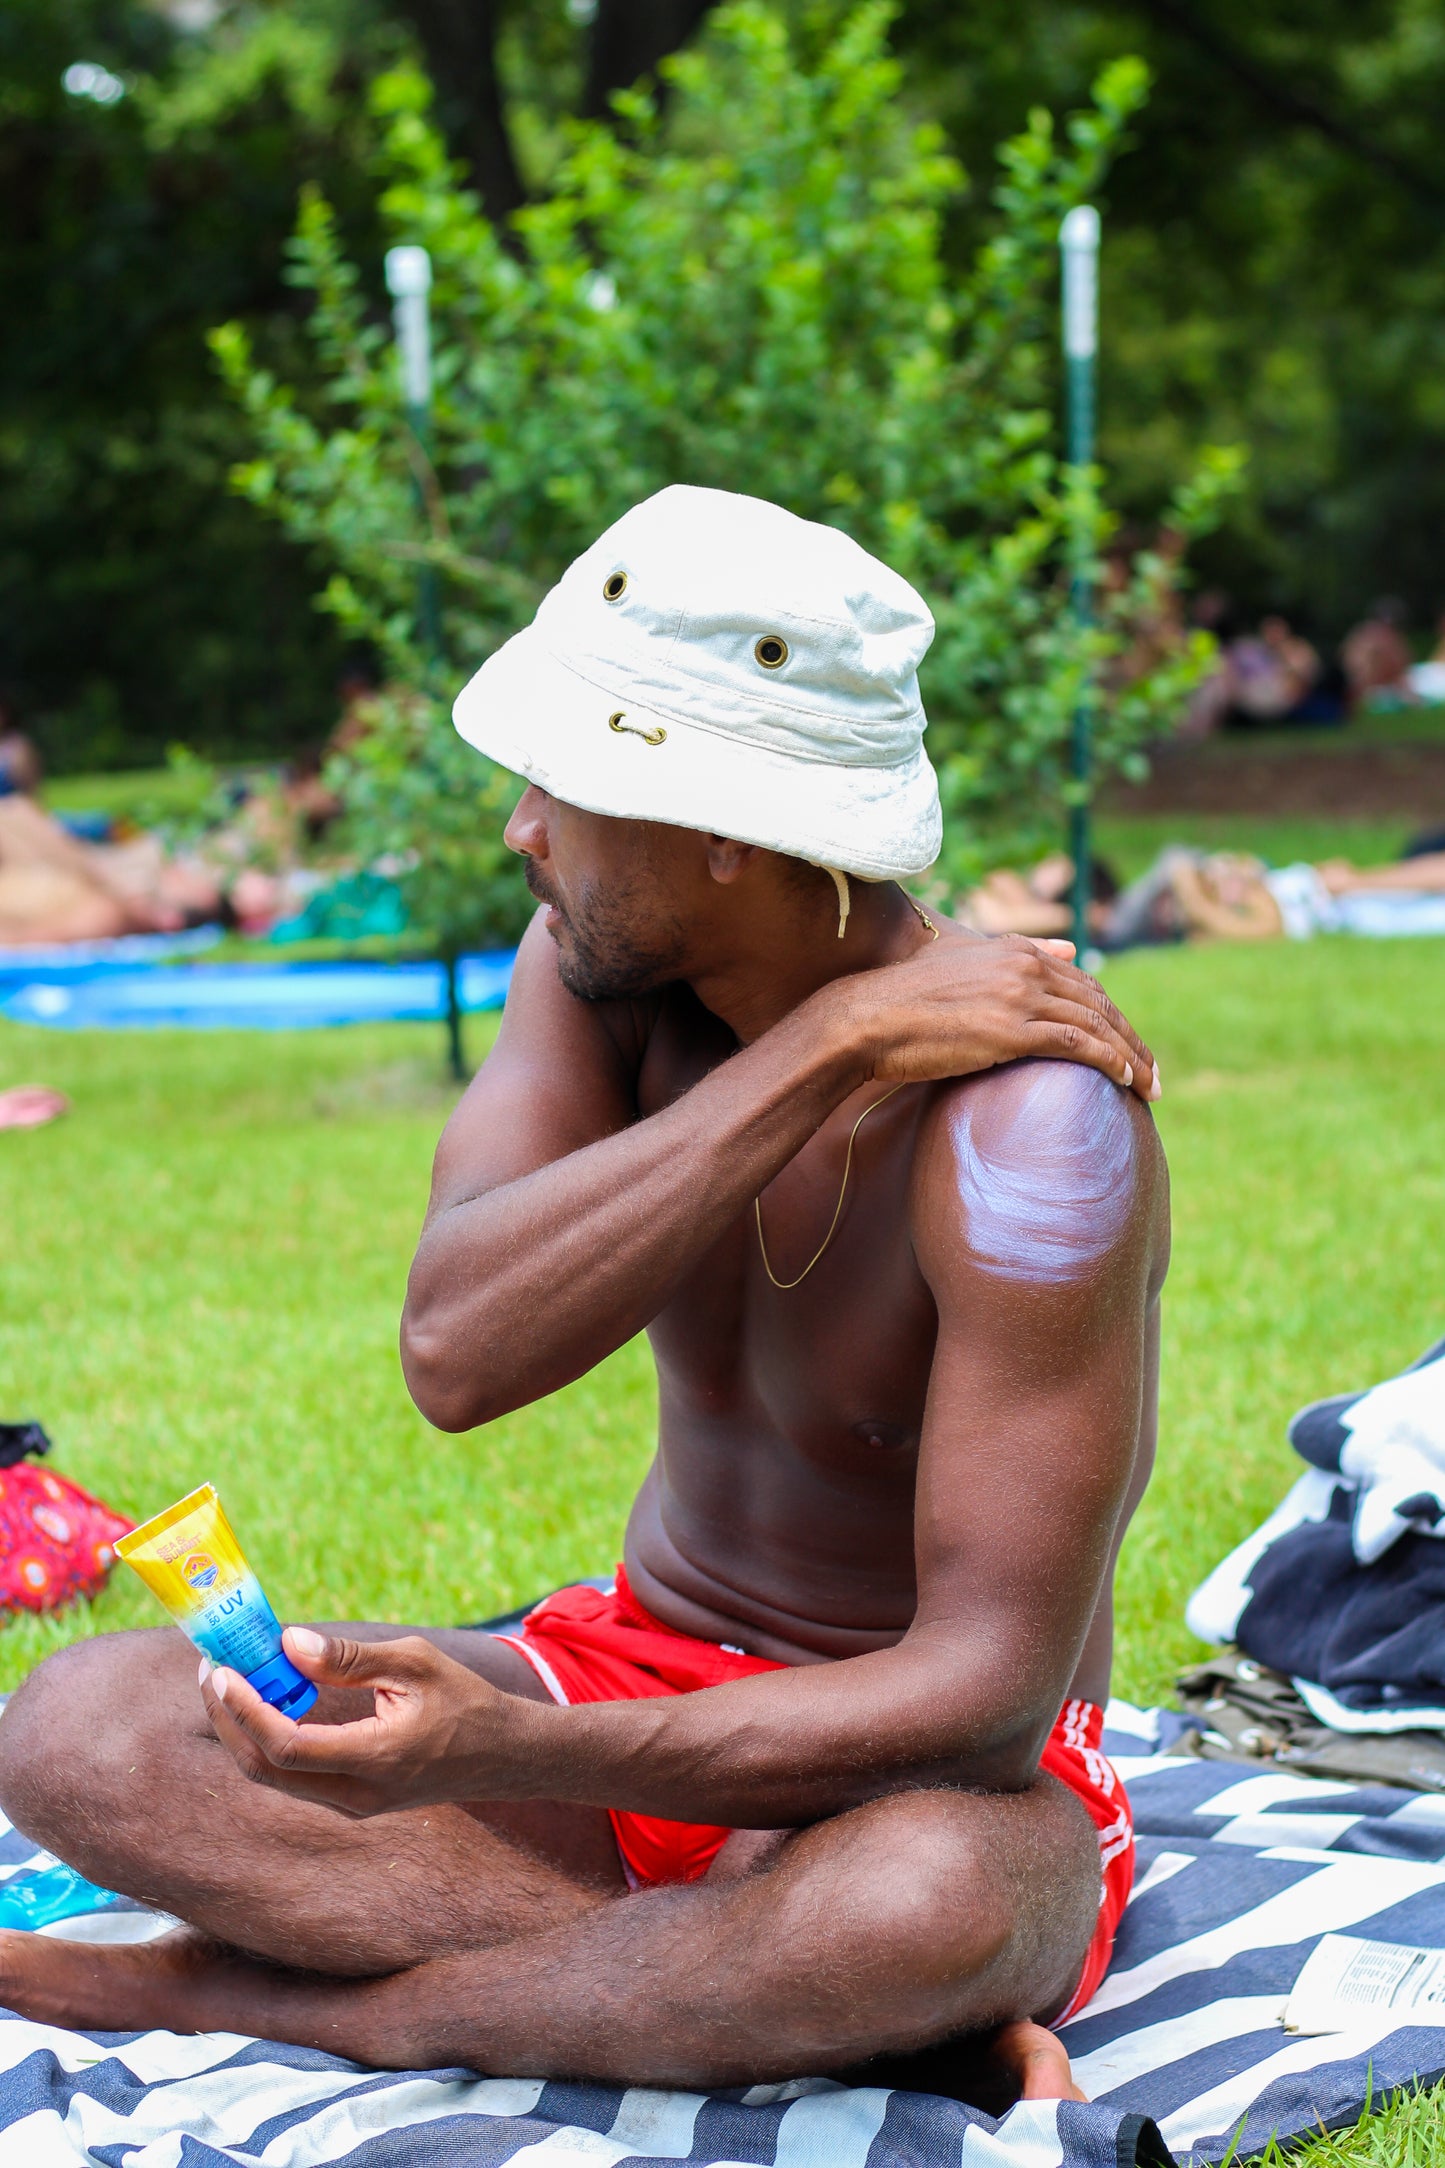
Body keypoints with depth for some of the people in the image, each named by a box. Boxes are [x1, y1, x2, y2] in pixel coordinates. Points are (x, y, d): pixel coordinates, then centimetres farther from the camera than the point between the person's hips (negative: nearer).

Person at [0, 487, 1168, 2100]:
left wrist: (512, 1752, -38)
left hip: (928, 1773, -5)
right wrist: (819, 1049, -29)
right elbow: (455, 1351, -24)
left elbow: (987, 1693, -27)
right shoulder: (600, 963, -7)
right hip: (645, 1662, 5)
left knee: (923, 1904, -42)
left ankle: (240, 1995, -19)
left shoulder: (1026, 1117, -26)